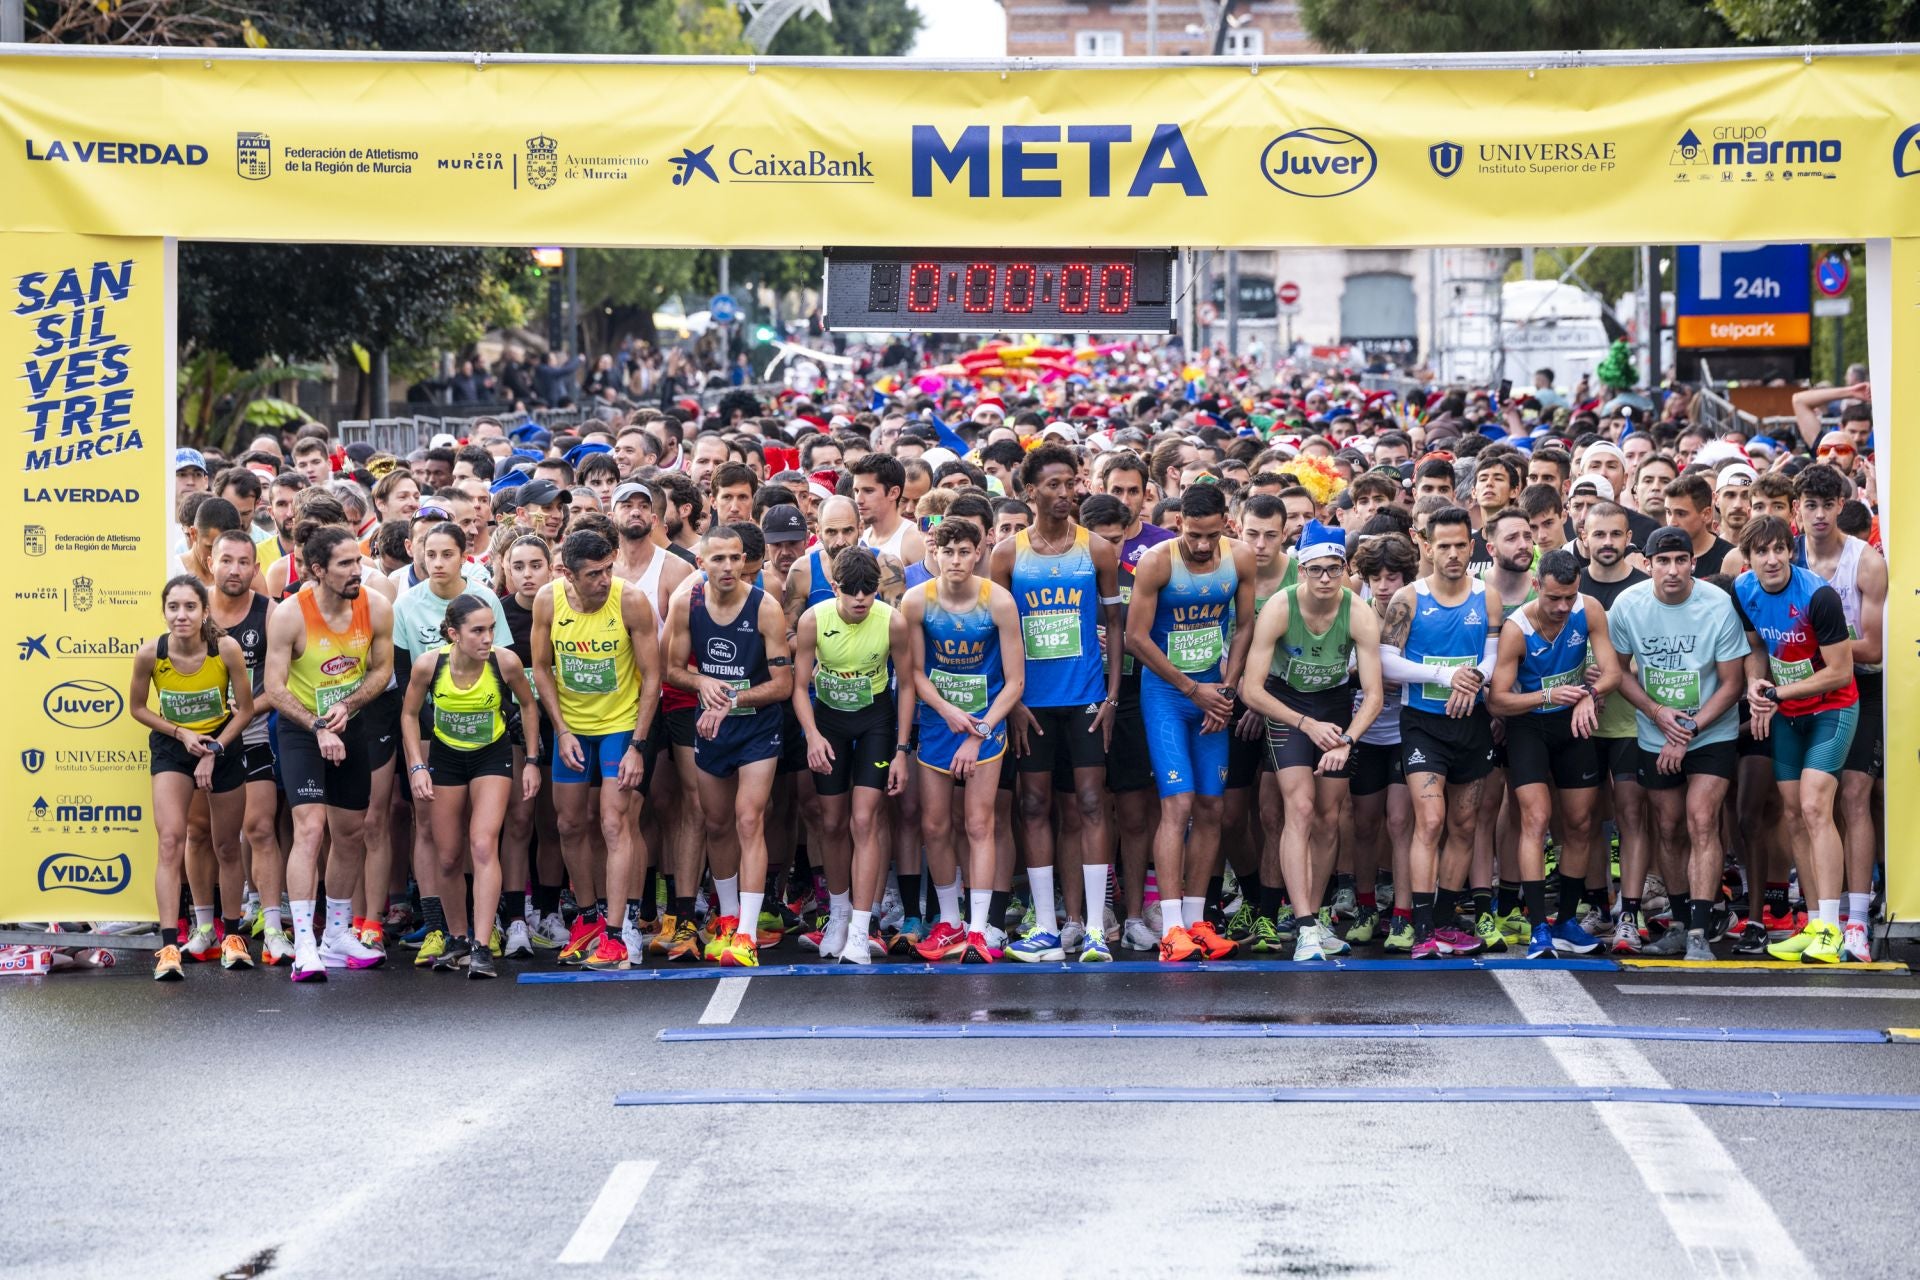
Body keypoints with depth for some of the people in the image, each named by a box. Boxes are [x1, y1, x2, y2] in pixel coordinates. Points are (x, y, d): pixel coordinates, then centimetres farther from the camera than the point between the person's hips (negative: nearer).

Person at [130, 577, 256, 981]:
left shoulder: (226, 649, -22)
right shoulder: (150, 654, -20)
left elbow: (245, 709, -9)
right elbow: (138, 707, -2)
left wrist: (213, 752, -14)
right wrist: (180, 733, -14)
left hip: (222, 744, 1)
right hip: (171, 747, -1)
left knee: (227, 847, 11)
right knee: (171, 841, -16)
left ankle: (232, 935, 30)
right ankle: (169, 947, -19)